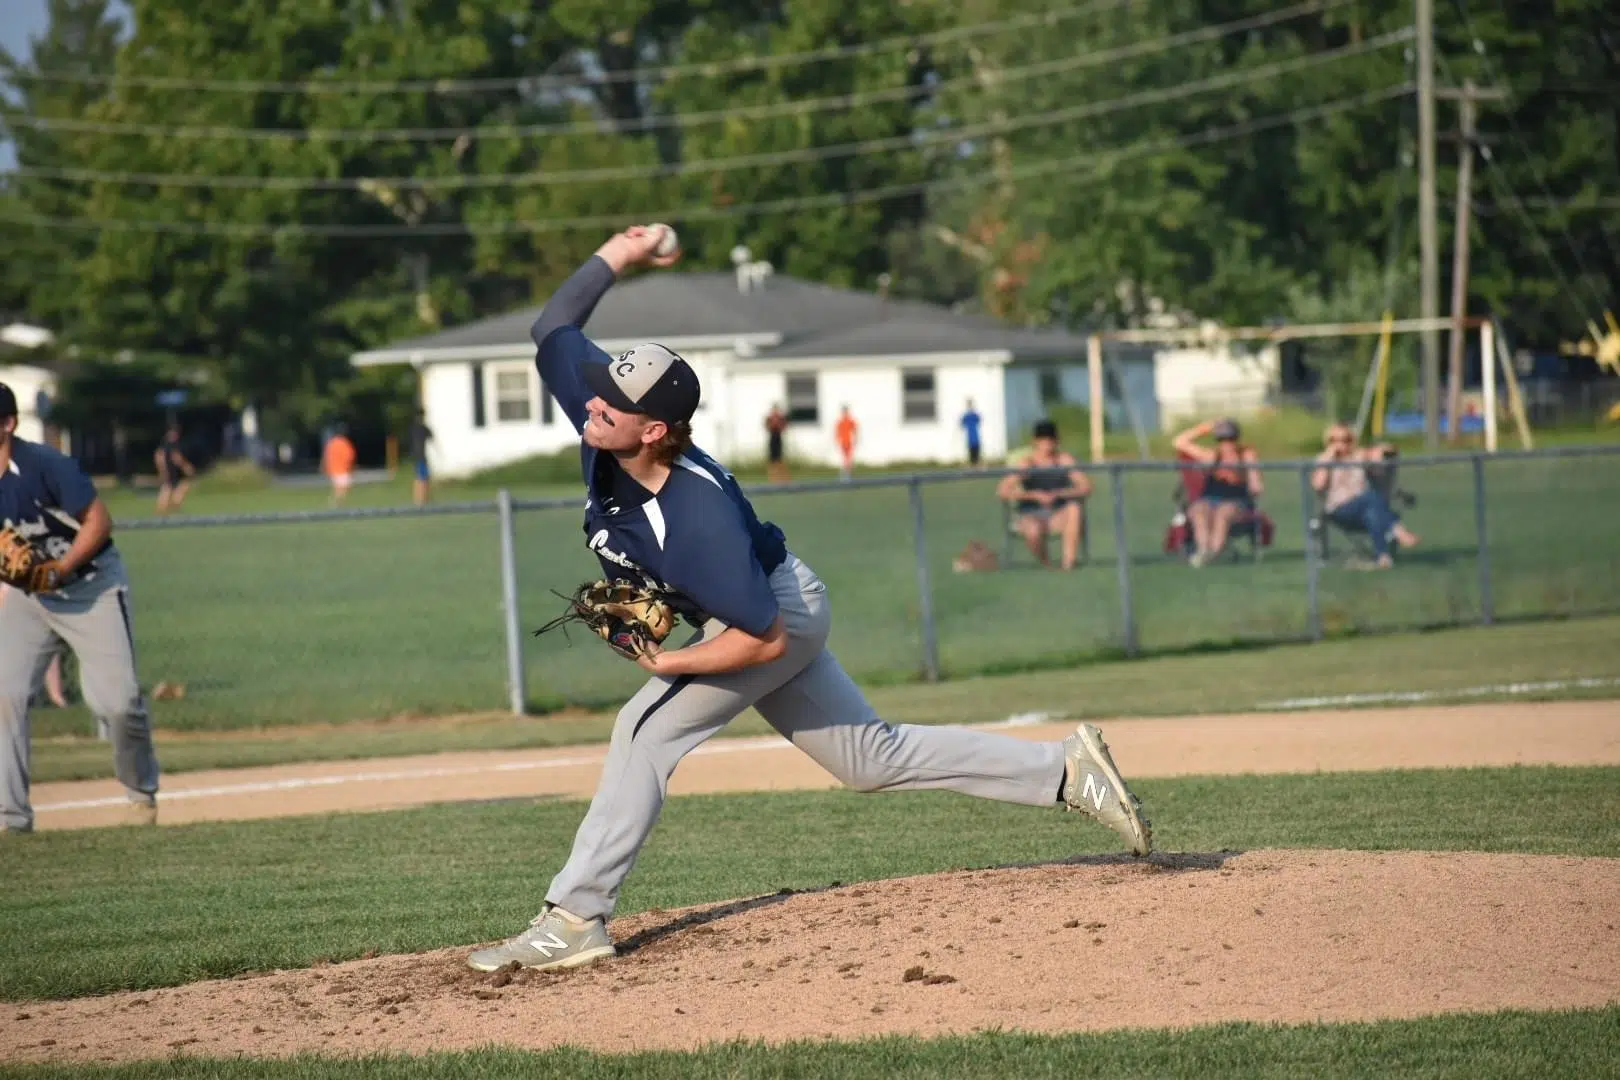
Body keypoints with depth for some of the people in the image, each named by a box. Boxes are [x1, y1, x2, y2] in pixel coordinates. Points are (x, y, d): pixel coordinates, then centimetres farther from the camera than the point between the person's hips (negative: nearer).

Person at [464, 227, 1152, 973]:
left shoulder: (696, 519, -38)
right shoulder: (600, 425, -19)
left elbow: (763, 638, -33)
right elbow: (553, 328, -5)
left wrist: (670, 664, -29)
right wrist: (618, 257, -12)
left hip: (781, 614, -9)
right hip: (771, 607, 9)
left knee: (645, 729, -19)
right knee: (875, 760, 16)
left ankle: (575, 920, -17)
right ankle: (1064, 771, 21)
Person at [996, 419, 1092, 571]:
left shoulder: (1065, 459, 3)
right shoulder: (1025, 462, -3)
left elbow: (1086, 488, -4)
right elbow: (1002, 492, -14)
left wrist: (1059, 494, -22)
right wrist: (1034, 495, -25)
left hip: (1059, 516, 2)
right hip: (1032, 516, -2)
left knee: (1075, 508, -34)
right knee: (1033, 531, -39)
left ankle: (1069, 560, -37)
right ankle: (1046, 564, -10)